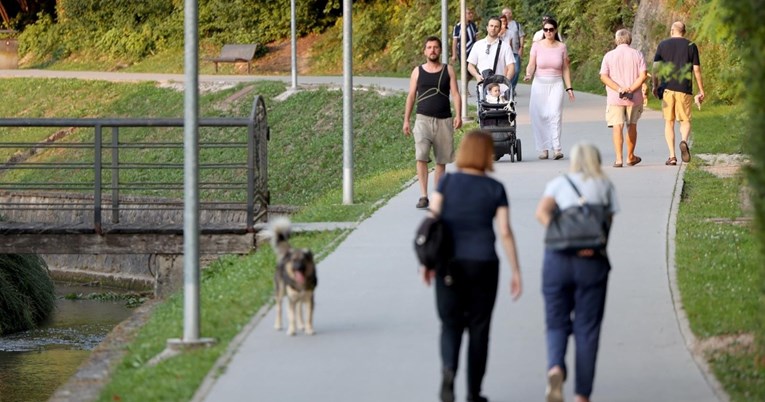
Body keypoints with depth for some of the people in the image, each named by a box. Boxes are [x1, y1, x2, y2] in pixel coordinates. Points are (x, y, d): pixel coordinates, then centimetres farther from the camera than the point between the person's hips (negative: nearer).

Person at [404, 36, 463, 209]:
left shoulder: (448, 70, 8)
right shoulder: (418, 71, 8)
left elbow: (455, 94, 2)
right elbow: (411, 96, 9)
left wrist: (458, 115, -11)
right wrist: (406, 120, 4)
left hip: (444, 120, 1)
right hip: (423, 119, -1)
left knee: (441, 161, 6)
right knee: (421, 157, -18)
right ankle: (423, 196, -19)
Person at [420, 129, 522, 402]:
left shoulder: (447, 183, -1)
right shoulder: (495, 189, -3)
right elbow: (505, 232, -5)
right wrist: (515, 272, 1)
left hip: (449, 263, 1)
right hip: (483, 263, -1)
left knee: (451, 323, 11)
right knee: (478, 326, 10)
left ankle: (448, 368, -19)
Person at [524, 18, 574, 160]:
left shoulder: (561, 47, 6)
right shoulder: (537, 46, 3)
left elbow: (565, 69, 10)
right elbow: (531, 64, -2)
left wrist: (569, 87, 7)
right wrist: (528, 74, -24)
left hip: (556, 84, 0)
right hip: (539, 84, 0)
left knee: (555, 114, -15)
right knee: (539, 116, -3)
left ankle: (556, 148, -19)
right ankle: (543, 149, 5)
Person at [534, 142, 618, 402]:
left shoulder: (558, 184, 11)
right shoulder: (605, 186, 12)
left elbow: (542, 212, -7)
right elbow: (608, 223, -3)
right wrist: (590, 244, -12)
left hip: (558, 257, 0)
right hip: (593, 261, 0)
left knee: (557, 323, 10)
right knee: (587, 328, 6)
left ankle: (555, 367, -20)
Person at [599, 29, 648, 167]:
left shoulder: (609, 56, 2)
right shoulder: (637, 55, 2)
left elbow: (604, 76, -8)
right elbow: (643, 75, -8)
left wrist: (619, 89, -14)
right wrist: (631, 89, -13)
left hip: (615, 98, -1)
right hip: (634, 97, 1)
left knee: (617, 127, -4)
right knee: (632, 126, 16)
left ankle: (619, 158, -15)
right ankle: (630, 157, 27)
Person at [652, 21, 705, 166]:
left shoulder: (663, 45, 5)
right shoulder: (691, 46, 4)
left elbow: (656, 67, 0)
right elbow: (696, 69, 2)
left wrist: (655, 86, 9)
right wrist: (701, 91, 7)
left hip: (667, 88, 0)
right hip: (684, 89, 0)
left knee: (669, 122, 7)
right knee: (685, 121, 9)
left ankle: (672, 156, 0)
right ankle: (684, 141, -22)